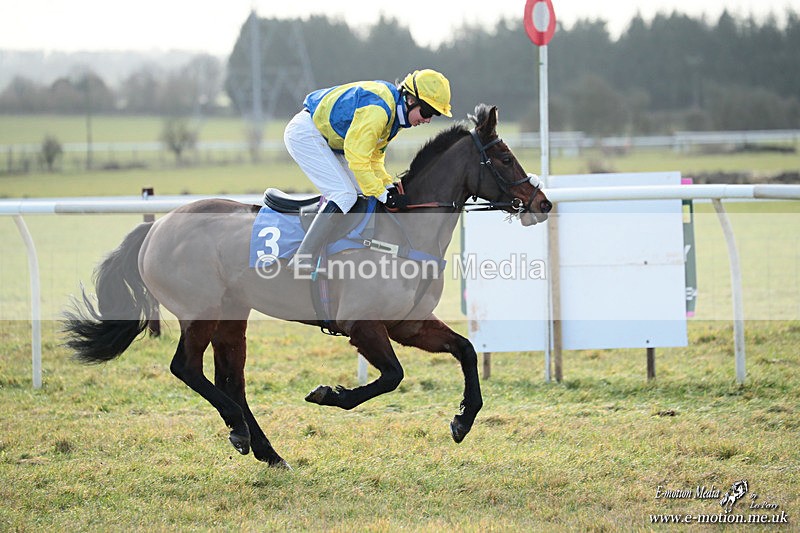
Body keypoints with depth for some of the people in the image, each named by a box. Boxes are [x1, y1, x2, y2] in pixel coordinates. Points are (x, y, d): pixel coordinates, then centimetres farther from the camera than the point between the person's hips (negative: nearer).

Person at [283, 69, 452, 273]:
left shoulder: (396, 112, 4)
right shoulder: (377, 110, -29)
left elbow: (373, 156, 12)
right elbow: (357, 158, -28)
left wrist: (388, 186, -3)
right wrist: (383, 195, -23)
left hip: (325, 138, 11)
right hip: (304, 134, -11)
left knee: (362, 191, 8)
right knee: (345, 195, -18)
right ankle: (302, 261, -22)